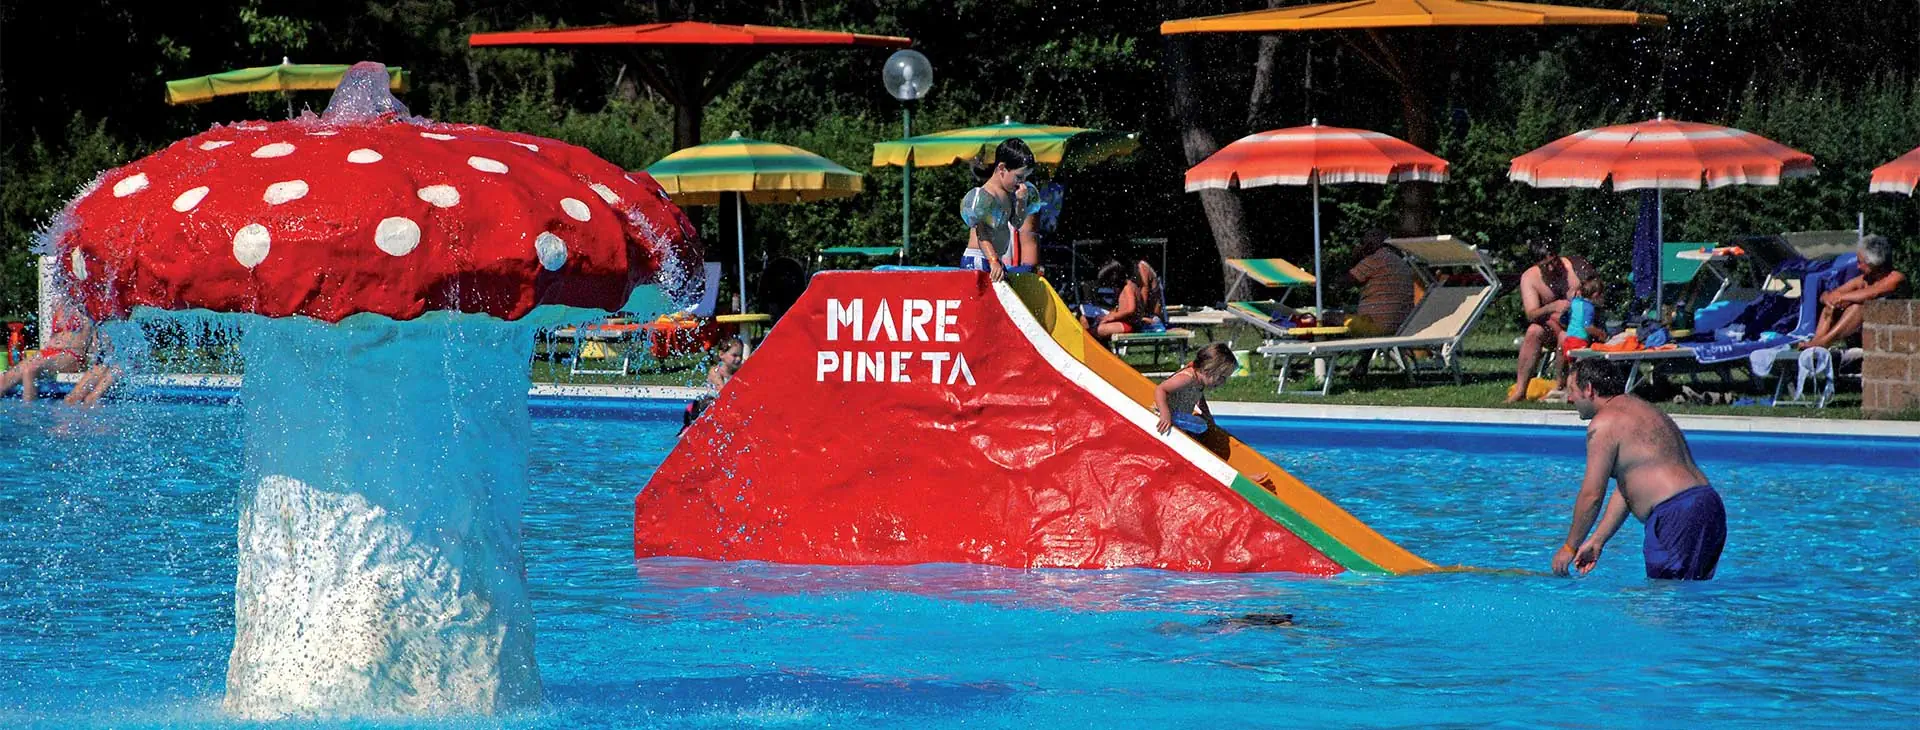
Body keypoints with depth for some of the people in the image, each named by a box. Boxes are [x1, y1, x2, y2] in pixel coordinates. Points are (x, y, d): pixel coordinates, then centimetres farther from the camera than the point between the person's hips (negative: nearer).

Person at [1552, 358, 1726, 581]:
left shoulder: (1604, 423, -5)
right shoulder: (1643, 409, 25)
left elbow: (1592, 495, -6)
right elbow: (1626, 489, 27)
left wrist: (1569, 547, 5)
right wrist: (1596, 541, 27)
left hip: (1677, 516, -10)